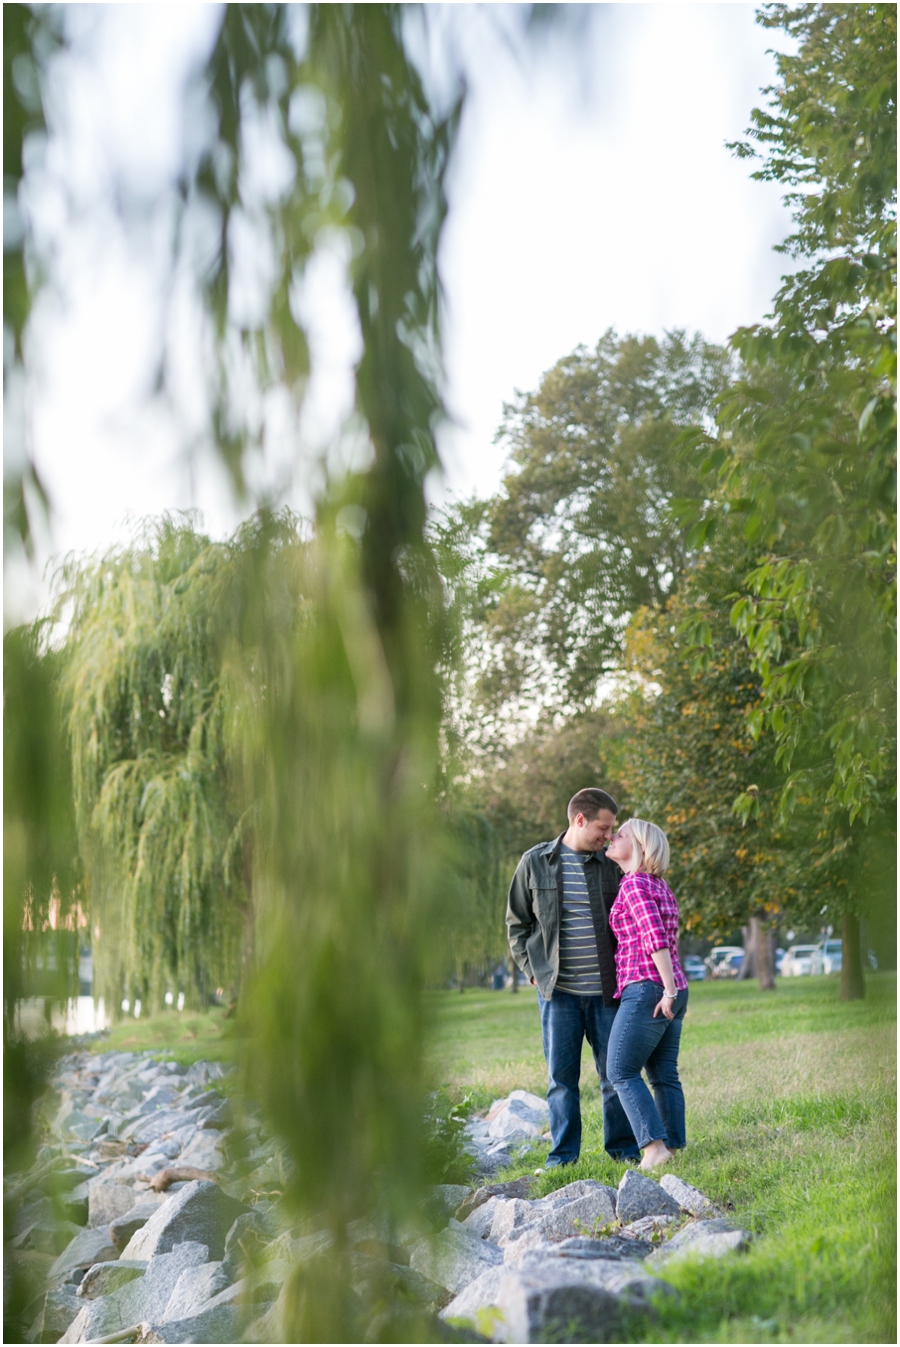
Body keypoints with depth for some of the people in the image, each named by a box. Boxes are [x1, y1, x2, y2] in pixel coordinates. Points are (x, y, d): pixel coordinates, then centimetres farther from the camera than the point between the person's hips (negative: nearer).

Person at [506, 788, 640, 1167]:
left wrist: (623, 973, 4)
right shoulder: (535, 862, 1)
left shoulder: (610, 865, 5)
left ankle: (624, 1149, 17)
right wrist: (534, 971, 1)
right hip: (558, 992, -1)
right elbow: (517, 923, 9)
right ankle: (563, 1156, 12)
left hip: (604, 990, 1)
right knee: (561, 1075, 3)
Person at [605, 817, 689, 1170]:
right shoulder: (661, 886, 16)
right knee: (663, 1075, 10)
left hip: (646, 989, -9)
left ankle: (654, 1146, -12)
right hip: (672, 991, 9)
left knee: (621, 1072, -5)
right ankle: (673, 1146, 10)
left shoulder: (634, 884, -10)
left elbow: (655, 938, -20)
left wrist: (669, 990, -21)